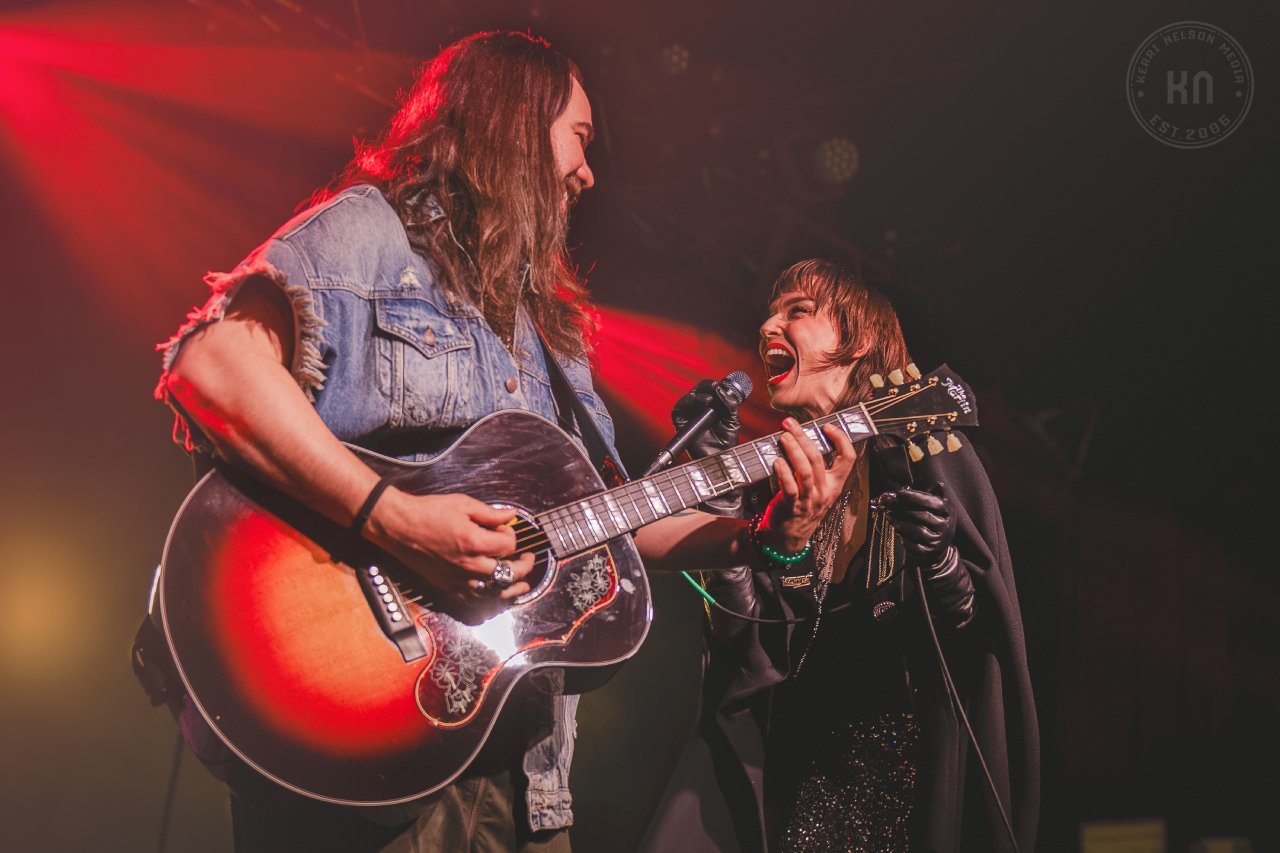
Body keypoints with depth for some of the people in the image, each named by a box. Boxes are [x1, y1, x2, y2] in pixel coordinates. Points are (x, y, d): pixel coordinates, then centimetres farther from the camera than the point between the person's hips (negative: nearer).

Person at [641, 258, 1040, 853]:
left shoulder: (931, 458, -8)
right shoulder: (772, 475, 4)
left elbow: (982, 629, -8)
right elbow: (744, 642, -5)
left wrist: (939, 558, -27)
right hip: (798, 772, 4)